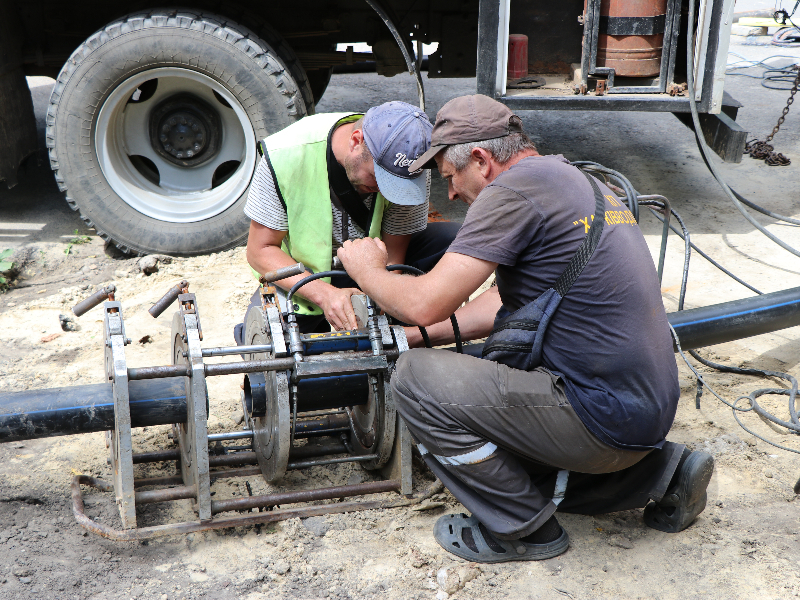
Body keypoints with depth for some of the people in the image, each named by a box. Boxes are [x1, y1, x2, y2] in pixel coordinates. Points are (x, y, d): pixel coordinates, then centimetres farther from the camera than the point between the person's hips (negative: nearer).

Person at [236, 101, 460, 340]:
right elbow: (260, 250, -19)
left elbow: (392, 255, -15)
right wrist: (325, 293, -34)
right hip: (300, 274, -2)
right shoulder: (286, 155, -26)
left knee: (454, 242, -21)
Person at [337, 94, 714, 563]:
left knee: (417, 378, -10)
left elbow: (426, 304, -18)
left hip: (605, 418, -10)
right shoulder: (577, 181, 15)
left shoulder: (515, 187, -16)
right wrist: (408, 335, 23)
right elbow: (508, 301, 21)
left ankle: (524, 528, 4)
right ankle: (659, 469, 21)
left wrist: (368, 269, 3)